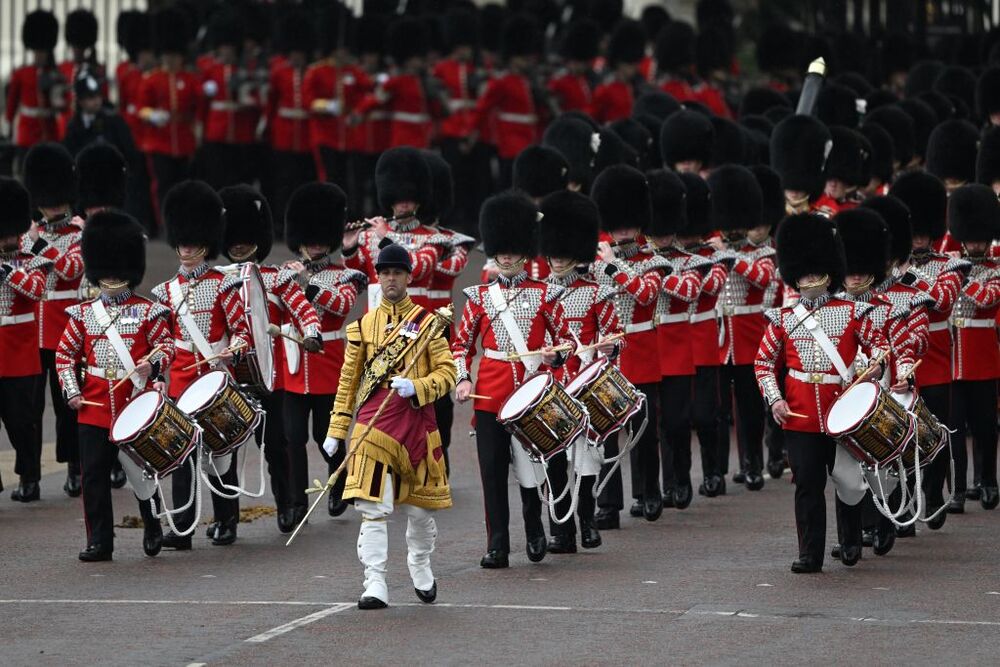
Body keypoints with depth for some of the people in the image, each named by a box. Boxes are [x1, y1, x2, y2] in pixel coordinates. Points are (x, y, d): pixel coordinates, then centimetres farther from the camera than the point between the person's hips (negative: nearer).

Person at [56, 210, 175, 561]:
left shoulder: (148, 312, 2)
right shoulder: (82, 314, 8)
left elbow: (166, 346, 1)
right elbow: (65, 354, 11)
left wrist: (153, 364, -20)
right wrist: (71, 391, -1)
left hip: (137, 403, -2)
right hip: (94, 407, 2)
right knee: (94, 475, -1)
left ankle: (153, 530, 25)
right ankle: (99, 542, 4)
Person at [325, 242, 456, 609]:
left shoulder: (428, 323, 3)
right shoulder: (362, 326, 8)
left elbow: (447, 373, 0)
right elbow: (348, 380, 13)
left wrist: (416, 387, -18)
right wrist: (336, 429, 10)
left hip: (416, 420, 0)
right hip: (373, 423, 0)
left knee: (420, 506, 12)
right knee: (373, 506, -12)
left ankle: (420, 566, 38)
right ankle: (375, 585, -13)